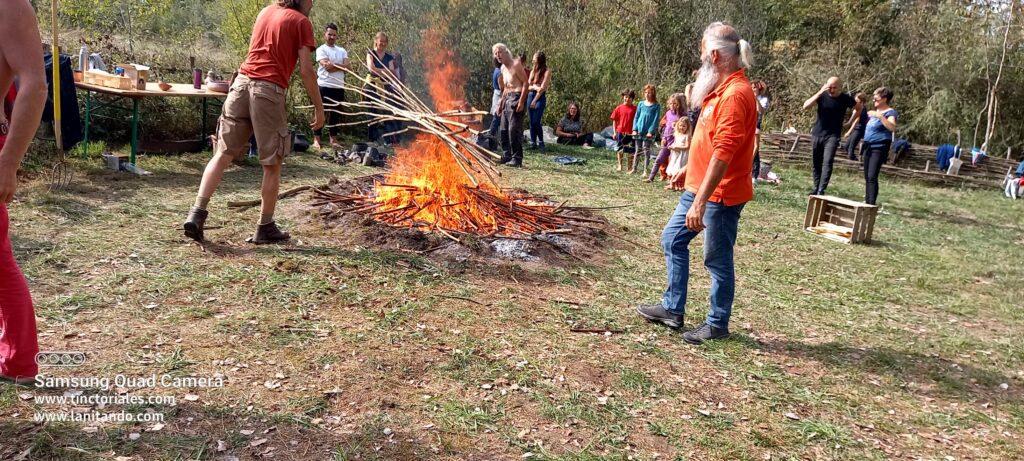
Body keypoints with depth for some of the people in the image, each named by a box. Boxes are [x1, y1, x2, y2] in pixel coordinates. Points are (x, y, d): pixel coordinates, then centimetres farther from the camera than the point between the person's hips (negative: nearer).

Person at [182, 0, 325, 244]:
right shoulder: (301, 21, 1)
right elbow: (306, 71, -5)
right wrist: (319, 107, -1)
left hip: (242, 82, 6)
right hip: (268, 90, -6)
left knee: (223, 154, 8)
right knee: (273, 164, 5)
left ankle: (197, 213, -1)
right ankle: (265, 228, 10)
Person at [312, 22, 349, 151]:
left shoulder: (342, 51, 14)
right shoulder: (321, 50, -2)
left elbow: (348, 67, 0)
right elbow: (327, 67, -16)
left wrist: (333, 65, -9)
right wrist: (340, 66, -5)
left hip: (339, 87, 5)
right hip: (324, 86, -5)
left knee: (336, 113, 9)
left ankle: (333, 139, 15)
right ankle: (316, 140, 1)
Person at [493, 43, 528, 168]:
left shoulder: (516, 64, -10)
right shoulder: (503, 68, 15)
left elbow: (525, 82, -14)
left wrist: (521, 101, -22)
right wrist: (501, 101, 18)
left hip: (516, 98, -9)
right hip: (507, 99, 9)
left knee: (514, 129, -14)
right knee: (504, 129, 9)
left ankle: (517, 159, -11)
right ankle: (506, 156, 18)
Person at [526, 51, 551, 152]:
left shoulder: (547, 71, -4)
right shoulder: (533, 71, 14)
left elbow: (542, 88, -10)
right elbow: (528, 86, 9)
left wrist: (535, 100, -12)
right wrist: (535, 87, -13)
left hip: (540, 97, -6)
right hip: (530, 96, 6)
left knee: (536, 122, -13)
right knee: (531, 122, 3)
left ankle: (541, 142, 2)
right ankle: (533, 143, 7)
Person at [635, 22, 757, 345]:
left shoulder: (735, 94, -21)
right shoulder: (721, 89, 11)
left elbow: (723, 154, -27)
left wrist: (700, 202, -29)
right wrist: (688, 170, 26)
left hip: (720, 195, -10)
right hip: (699, 187, 10)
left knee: (718, 260, 3)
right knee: (672, 240, 16)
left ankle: (718, 324, 20)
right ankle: (672, 309, 27)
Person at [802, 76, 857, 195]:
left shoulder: (846, 98, -5)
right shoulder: (822, 95, -5)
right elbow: (805, 106, -20)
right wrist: (820, 92, -25)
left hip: (832, 136, -2)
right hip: (817, 134, 3)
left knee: (827, 162, -17)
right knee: (816, 163, 9)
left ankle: (821, 191, -20)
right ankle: (815, 188, 22)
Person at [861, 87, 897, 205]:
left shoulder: (890, 112, -9)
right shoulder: (875, 111, 15)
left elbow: (892, 127, -28)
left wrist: (880, 116, -33)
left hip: (879, 148, -8)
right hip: (868, 146, 8)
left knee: (872, 176, -17)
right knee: (867, 177, 12)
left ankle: (872, 204, -20)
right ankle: (867, 201, 20)